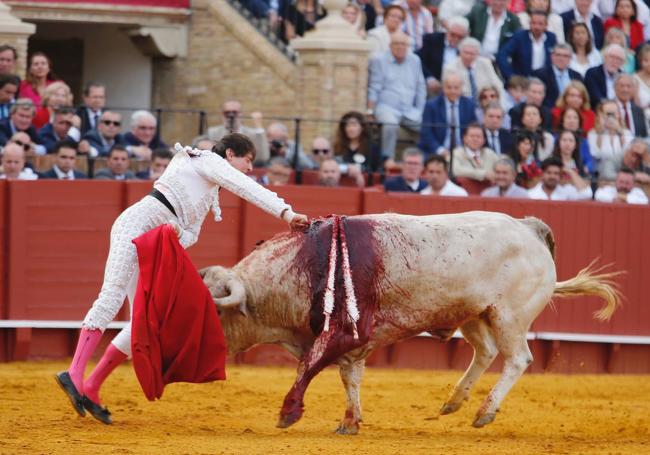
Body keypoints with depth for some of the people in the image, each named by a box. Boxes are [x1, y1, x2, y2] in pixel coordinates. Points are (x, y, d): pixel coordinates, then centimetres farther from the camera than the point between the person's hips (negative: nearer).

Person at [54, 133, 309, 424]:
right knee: (112, 296, -23)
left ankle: (90, 389, 2)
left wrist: (178, 234, -5)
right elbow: (246, 188, -11)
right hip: (137, 223, -9)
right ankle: (74, 373, -36)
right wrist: (285, 213, -20)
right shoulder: (207, 160, 5)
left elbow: (191, 234, 20)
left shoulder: (210, 192, 30)